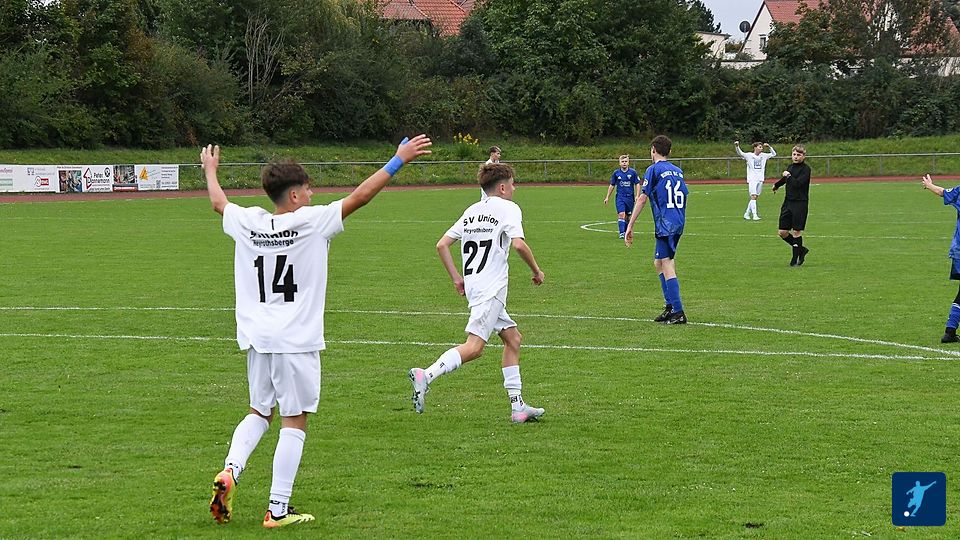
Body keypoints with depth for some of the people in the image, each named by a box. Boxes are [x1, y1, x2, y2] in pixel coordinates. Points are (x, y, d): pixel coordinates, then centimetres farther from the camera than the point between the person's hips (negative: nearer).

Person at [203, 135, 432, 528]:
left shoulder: (247, 223, 4)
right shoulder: (312, 222, -9)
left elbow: (218, 202, 24)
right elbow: (359, 196, -7)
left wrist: (210, 169, 43)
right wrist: (398, 161, 1)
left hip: (256, 338, 5)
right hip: (296, 340, -5)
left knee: (260, 411, 21)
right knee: (294, 421, 2)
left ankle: (230, 471, -1)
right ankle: (278, 509, 2)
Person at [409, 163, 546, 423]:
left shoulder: (472, 211, 18)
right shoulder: (508, 208, -3)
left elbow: (442, 245, 14)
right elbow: (519, 244, -18)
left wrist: (456, 278, 18)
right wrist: (536, 271, -3)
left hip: (473, 285, 9)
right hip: (491, 289, -9)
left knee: (512, 337, 16)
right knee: (474, 347, -17)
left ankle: (517, 406, 14)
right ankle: (426, 376, -33)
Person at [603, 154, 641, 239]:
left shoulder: (633, 172, -1)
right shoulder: (616, 173, 2)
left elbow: (637, 184, 4)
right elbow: (612, 185, 11)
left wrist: (637, 196, -6)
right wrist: (607, 197, 9)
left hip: (630, 197, 1)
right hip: (620, 197, -1)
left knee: (627, 216, 9)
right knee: (621, 214, -16)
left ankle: (626, 232, 24)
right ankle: (622, 233, -19)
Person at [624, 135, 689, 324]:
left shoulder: (654, 170, -5)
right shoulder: (678, 171, 16)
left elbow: (642, 199, -7)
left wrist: (630, 227, -6)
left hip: (665, 224, -8)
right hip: (679, 223, 8)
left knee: (667, 265, -8)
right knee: (659, 263, 18)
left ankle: (678, 312, -14)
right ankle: (670, 306, 15)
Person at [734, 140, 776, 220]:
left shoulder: (763, 156, 12)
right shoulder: (749, 155, -3)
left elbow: (774, 154, 23)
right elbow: (740, 153, -17)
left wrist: (769, 147, 7)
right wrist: (737, 146, -36)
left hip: (760, 180, 5)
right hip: (752, 180, -5)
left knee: (755, 198, 7)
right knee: (753, 197, -15)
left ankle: (747, 214, 18)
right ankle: (755, 215, -18)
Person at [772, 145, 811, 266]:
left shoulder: (806, 169, -10)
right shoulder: (790, 167, 12)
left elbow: (797, 183, -24)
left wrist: (788, 176, -10)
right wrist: (777, 185, 52)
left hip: (800, 203, -7)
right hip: (788, 202, 7)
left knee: (796, 231, -4)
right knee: (782, 232, 5)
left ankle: (795, 259, 7)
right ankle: (801, 249, 24)